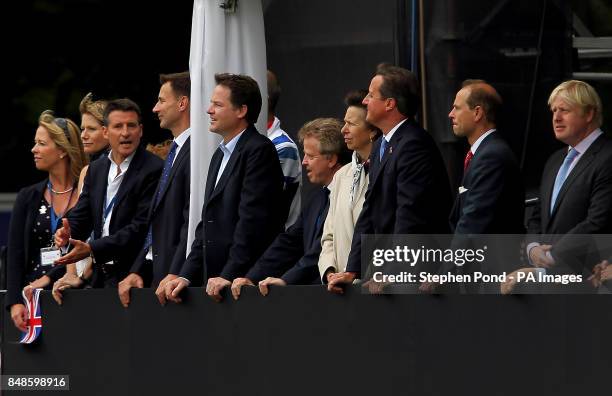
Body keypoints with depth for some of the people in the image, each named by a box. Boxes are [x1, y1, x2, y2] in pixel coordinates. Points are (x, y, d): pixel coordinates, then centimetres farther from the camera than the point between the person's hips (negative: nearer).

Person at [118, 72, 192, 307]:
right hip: (156, 275, 9)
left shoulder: (195, 151, -12)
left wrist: (175, 275, -23)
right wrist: (137, 271, 14)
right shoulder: (175, 152, 21)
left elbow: (192, 222, -19)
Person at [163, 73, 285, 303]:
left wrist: (229, 276, -20)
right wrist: (187, 276, 11)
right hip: (215, 283, 8)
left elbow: (253, 220, -16)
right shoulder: (220, 155, 21)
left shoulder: (259, 150, -9)